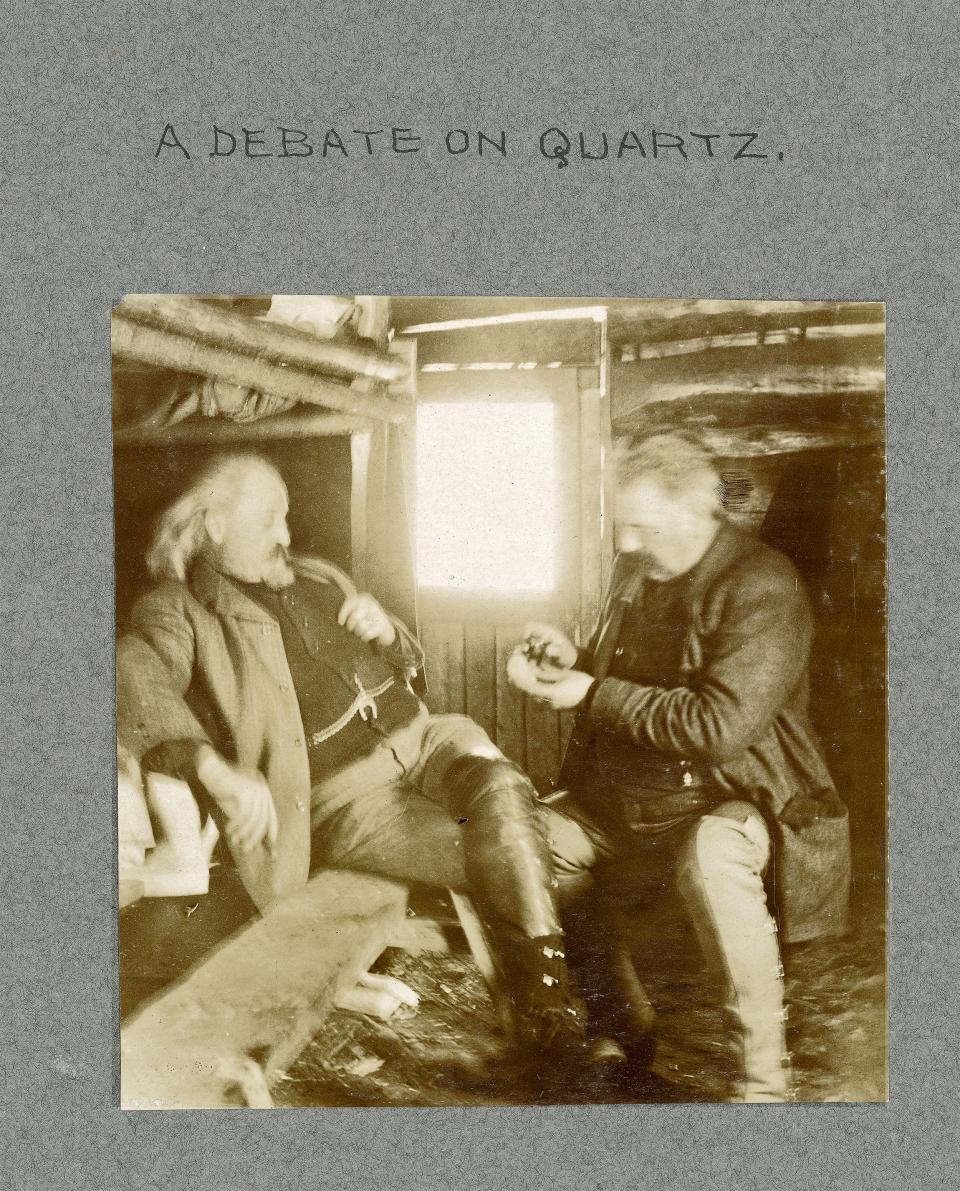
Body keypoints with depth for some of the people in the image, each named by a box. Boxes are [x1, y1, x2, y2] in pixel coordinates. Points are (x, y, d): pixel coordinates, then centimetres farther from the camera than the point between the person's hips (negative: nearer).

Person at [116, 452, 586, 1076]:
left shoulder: (319, 579, 19)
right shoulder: (181, 609, -1)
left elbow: (408, 666, 29)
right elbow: (134, 673, -25)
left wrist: (387, 632, 4)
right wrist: (216, 769, -39)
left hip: (418, 738, 5)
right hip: (339, 795, -5)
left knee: (502, 788, -28)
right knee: (489, 857, -24)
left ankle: (545, 974, -22)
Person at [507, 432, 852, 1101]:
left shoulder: (763, 587, -19)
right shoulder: (637, 571, 6)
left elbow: (720, 726, -29)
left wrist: (595, 694, -21)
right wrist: (570, 661, -2)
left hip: (726, 800, -8)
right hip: (621, 798, 9)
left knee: (711, 858, -39)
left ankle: (764, 1076, -18)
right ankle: (627, 1027, 21)